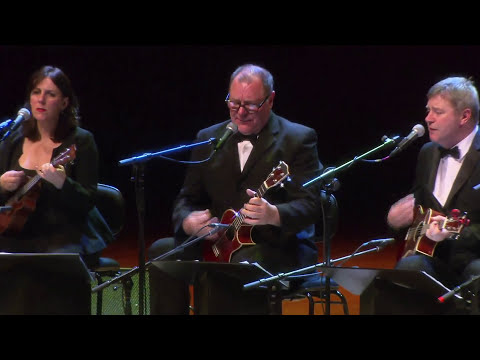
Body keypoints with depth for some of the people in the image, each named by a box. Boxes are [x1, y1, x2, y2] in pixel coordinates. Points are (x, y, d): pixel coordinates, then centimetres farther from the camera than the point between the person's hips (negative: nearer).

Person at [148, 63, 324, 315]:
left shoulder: (298, 139, -2)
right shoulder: (208, 138, 12)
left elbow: (310, 205, -12)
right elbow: (187, 198, 13)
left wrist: (273, 215, -34)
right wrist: (188, 222, -13)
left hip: (280, 247, -5)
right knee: (161, 252, -21)